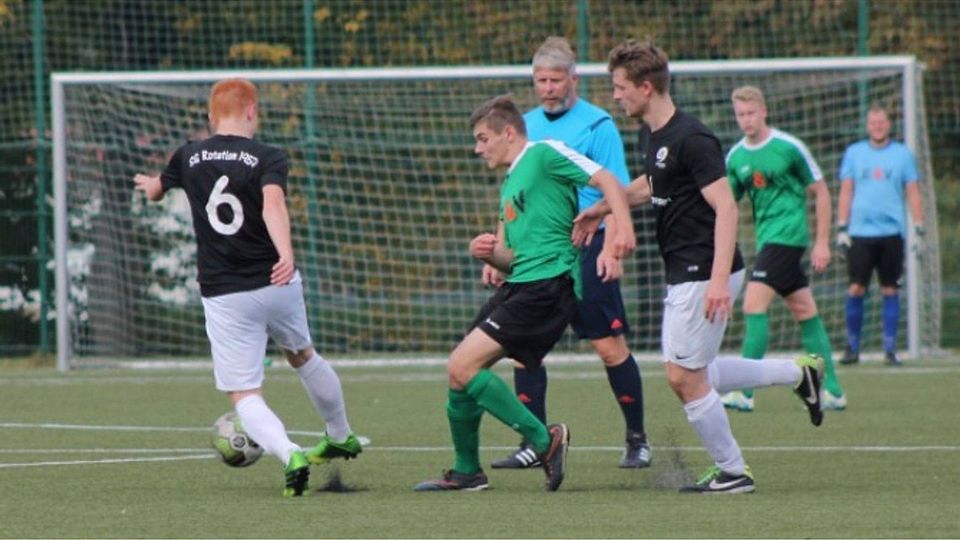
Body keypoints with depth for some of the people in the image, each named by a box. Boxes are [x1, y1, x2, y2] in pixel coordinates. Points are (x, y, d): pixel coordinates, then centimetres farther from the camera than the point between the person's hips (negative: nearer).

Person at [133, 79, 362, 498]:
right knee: (303, 357, 29)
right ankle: (342, 438, 47)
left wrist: (149, 184, 49)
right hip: (277, 285, 1)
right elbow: (273, 203, -27)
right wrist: (286, 256, -41)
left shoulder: (188, 158, 3)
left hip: (224, 297, -1)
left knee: (244, 396, 1)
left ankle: (288, 454, -27)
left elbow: (155, 191, 24)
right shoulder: (268, 158, -6)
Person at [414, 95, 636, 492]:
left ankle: (544, 440, -10)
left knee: (463, 366, -17)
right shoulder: (510, 184, 24)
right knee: (459, 371, 8)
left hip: (549, 284, -9)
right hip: (519, 284, 9)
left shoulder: (545, 154, -3)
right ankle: (466, 472, 22)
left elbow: (607, 181, -11)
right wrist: (487, 253, 4)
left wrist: (623, 227, -27)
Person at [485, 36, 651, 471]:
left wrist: (610, 250, -20)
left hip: (584, 248, -6)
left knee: (610, 345, -6)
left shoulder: (596, 124, -4)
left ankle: (637, 440, 4)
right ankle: (534, 444, 6)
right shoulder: (525, 125, 14)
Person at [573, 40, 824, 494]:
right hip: (682, 274, 10)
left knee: (684, 376, -5)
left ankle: (732, 473, 8)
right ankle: (797, 373, 24)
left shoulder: (691, 139, -19)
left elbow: (726, 207, -23)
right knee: (689, 375, 13)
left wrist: (719, 278, -30)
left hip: (704, 276, -10)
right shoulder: (650, 136, 10)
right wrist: (602, 209, 27)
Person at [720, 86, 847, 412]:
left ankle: (745, 393, -18)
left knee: (754, 305, -16)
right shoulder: (735, 157, 9)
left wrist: (822, 242, -4)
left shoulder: (789, 147, -7)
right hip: (766, 237, 6)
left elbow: (821, 193, -1)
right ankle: (832, 392, 14)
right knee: (806, 314, 10)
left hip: (787, 235, -6)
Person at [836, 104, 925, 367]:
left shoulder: (903, 154, 6)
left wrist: (919, 230, 1)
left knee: (890, 290, 0)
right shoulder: (854, 153, 8)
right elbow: (846, 192, 9)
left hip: (891, 232, 0)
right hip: (860, 233, 0)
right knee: (856, 289, -6)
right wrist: (841, 228, 2)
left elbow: (913, 194, 7)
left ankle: (890, 349, 5)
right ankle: (852, 348, 3)